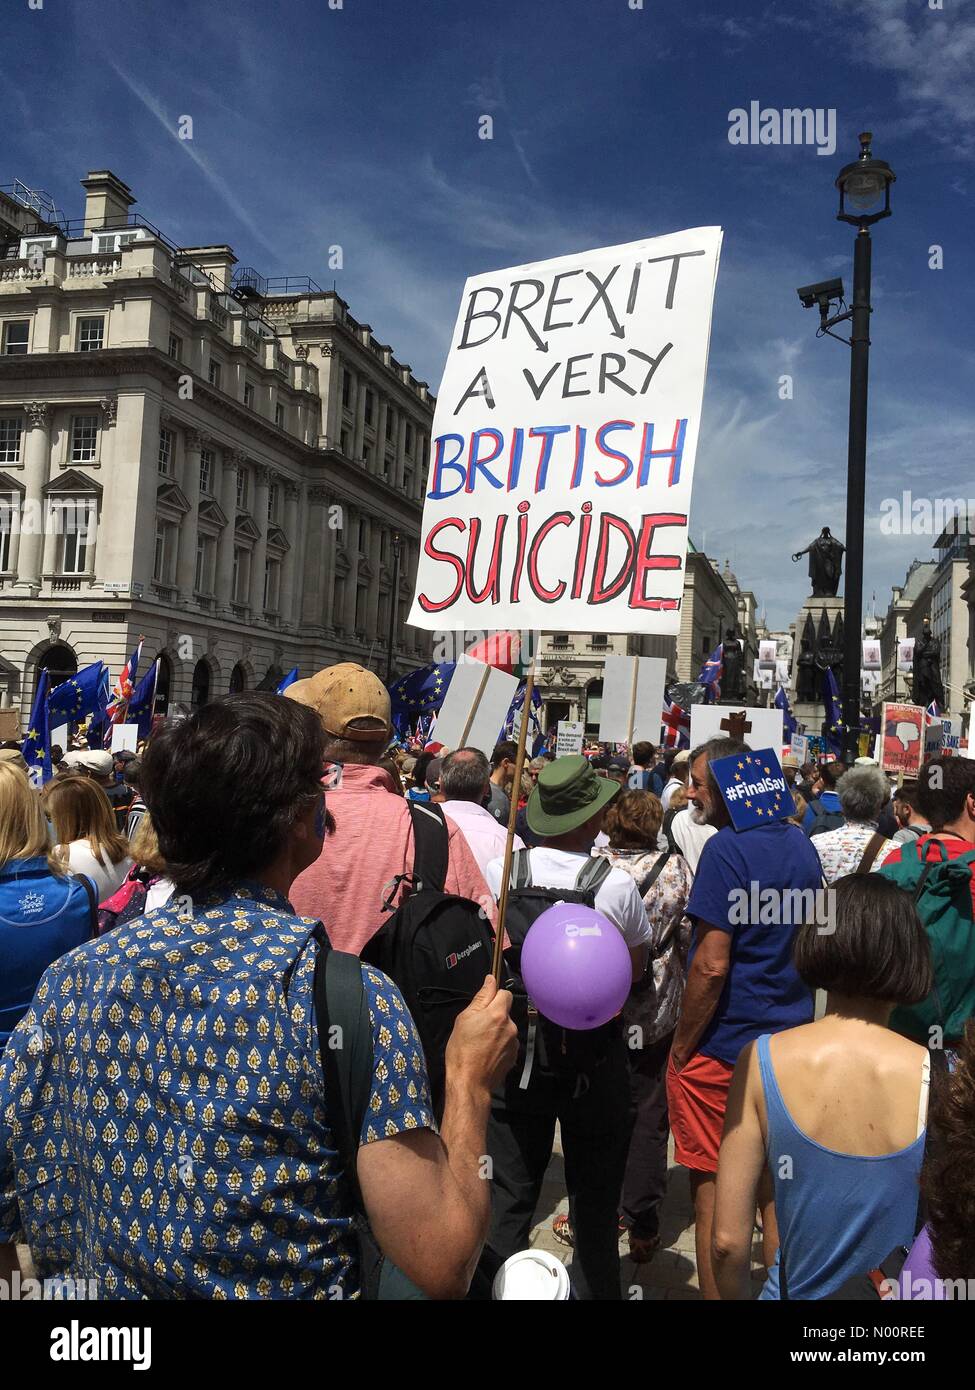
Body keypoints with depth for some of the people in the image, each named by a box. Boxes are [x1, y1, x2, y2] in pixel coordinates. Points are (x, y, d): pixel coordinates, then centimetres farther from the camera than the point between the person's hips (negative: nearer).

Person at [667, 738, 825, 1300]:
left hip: (723, 1048, -7)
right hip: (791, 1042, 7)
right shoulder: (801, 843, 5)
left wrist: (681, 1048, -11)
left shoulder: (727, 848, -19)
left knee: (713, 1189, 8)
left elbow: (712, 965, -22)